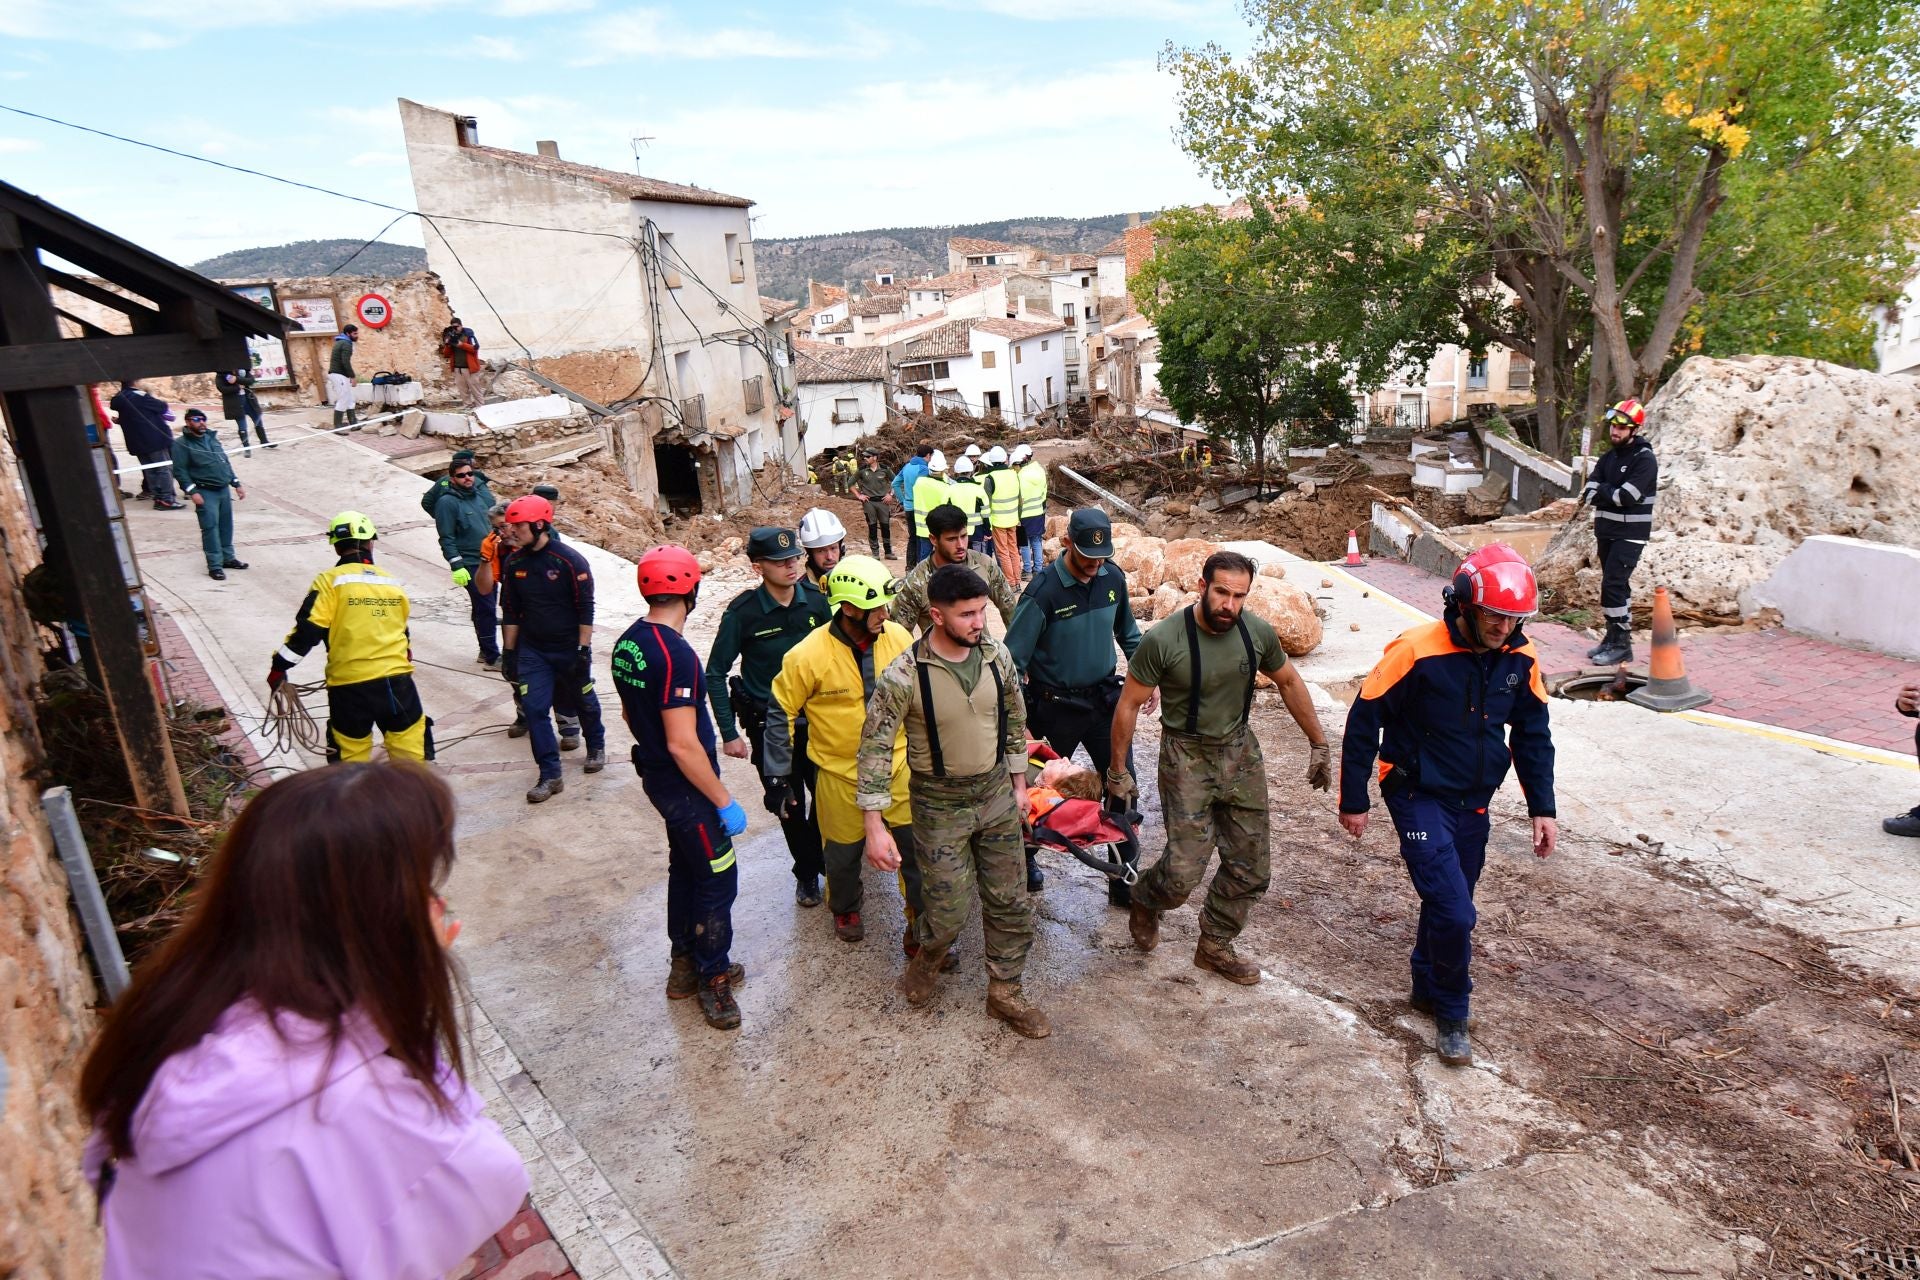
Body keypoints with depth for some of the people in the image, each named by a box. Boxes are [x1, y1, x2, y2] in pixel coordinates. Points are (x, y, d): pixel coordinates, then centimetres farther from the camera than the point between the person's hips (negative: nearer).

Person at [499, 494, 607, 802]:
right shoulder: (515, 563, -1)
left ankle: (596, 747, 42)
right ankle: (550, 776, 2)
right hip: (532, 650, 4)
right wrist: (508, 652, 7)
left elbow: (585, 610, -14)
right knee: (534, 709, -5)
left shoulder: (570, 560, -17)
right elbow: (510, 612, 7)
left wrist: (584, 650, -16)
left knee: (585, 701, 15)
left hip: (570, 648, -4)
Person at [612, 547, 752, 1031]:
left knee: (685, 868, 23)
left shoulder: (627, 642, 1)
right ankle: (713, 980, 20)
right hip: (686, 786, -9)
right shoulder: (675, 655, -28)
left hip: (656, 777, 9)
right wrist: (725, 801, -20)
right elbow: (683, 743, -28)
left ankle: (685, 964, 37)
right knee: (717, 881, 6)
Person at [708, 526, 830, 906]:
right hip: (769, 726, -2)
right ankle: (806, 872, 34)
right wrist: (730, 733, -10)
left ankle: (822, 858, 34)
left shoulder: (817, 601, -8)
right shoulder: (743, 612, -15)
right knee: (789, 805, 11)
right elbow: (716, 674, -8)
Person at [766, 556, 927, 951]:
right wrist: (777, 775, -6)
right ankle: (846, 908, 48)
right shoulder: (809, 655, -19)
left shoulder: (898, 637, -9)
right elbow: (782, 713, -8)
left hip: (896, 763, 2)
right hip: (840, 773, -2)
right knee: (844, 850, 18)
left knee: (917, 845, 3)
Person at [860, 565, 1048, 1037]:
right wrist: (875, 826, -18)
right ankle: (929, 954, 39)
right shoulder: (904, 676, -22)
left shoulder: (996, 654, -8)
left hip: (996, 793, 4)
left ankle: (1005, 993, 31)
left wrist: (1018, 782, 13)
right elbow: (875, 747, -16)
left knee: (1008, 901, 11)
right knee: (949, 910, 4)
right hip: (940, 804, -4)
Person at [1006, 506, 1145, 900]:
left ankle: (1124, 879, 17)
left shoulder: (1113, 578, -4)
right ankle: (1025, 857, 38)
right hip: (1057, 704, -4)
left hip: (1105, 698, 5)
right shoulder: (1044, 589, -20)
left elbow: (1128, 633, 14)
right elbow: (1014, 656, -16)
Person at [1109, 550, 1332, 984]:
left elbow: (1289, 682, 11)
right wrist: (1118, 770, -4)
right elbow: (1129, 705, -10)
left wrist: (1318, 744, 14)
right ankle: (1145, 902, 24)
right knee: (1185, 869, -11)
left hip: (1240, 750, 5)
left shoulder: (1258, 632, -8)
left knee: (1251, 867, 8)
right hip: (1186, 754, -5)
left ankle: (1215, 946, 30)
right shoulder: (1162, 639, -21)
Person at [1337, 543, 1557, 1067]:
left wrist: (1542, 808, 6)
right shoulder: (1416, 651, -23)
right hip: (1420, 799, -6)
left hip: (1474, 803, 6)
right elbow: (1364, 720, -14)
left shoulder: (1521, 658, -5)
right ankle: (1451, 1014, 12)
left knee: (1450, 905, 17)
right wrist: (1353, 800, -8)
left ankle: (1427, 988, 41)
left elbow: (1532, 734, 9)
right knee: (1453, 913, -12)